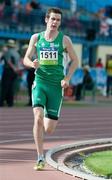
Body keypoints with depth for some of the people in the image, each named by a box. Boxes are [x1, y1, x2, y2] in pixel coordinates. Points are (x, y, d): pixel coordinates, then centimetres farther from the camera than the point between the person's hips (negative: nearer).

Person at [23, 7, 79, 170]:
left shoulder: (64, 39, 1)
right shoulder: (36, 38, 4)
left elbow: (75, 61, 8)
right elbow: (26, 59, 9)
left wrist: (67, 78, -5)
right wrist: (32, 64, -15)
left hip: (56, 86, 0)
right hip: (39, 83, 0)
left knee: (49, 130, -1)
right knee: (38, 118, -21)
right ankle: (40, 159, -13)